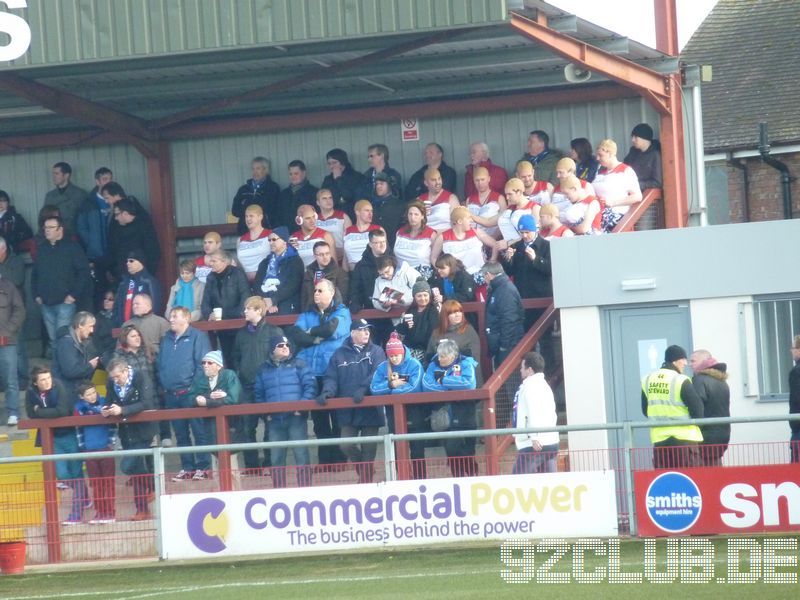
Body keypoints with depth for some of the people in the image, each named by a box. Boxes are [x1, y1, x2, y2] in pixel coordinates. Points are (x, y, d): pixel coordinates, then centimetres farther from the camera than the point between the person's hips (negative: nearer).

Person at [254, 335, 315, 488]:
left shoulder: (298, 365, 5)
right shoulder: (264, 370, 14)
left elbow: (310, 386, -3)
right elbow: (258, 393, 17)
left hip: (296, 417, -3)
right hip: (274, 419, 3)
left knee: (301, 454, -6)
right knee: (276, 457, 5)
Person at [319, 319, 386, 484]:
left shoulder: (376, 351, 5)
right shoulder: (340, 354, 9)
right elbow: (331, 377, 3)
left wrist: (363, 388, -25)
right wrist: (327, 392, -17)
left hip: (370, 409, -1)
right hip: (347, 410, 1)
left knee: (368, 449, 1)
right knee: (346, 446, -7)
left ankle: (366, 480, 11)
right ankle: (364, 470, 20)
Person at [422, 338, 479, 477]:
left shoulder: (465, 364, -4)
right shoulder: (434, 365, 6)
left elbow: (469, 383, -22)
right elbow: (426, 386, -10)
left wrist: (443, 381, -15)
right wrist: (453, 386, -15)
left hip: (463, 417, -4)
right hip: (445, 417, 4)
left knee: (467, 452, 0)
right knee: (451, 450, 5)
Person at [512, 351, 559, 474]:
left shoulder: (529, 386, -6)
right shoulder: (545, 385, 23)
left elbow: (533, 412, -19)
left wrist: (534, 437, -26)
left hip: (533, 445, -9)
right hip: (551, 442, 9)